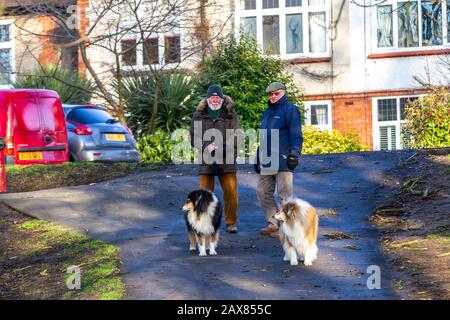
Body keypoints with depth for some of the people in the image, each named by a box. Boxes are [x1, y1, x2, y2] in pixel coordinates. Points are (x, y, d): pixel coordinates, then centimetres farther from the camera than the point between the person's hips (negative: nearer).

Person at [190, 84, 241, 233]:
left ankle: (231, 223, 13)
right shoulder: (199, 115, 5)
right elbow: (193, 137, 4)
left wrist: (223, 147, -16)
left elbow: (236, 136, -2)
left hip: (227, 160, 0)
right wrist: (206, 147, -14)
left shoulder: (230, 113, 3)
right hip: (206, 160, 1)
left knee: (231, 192, -1)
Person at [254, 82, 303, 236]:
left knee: (284, 193, -5)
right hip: (267, 161, 8)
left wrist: (294, 154, -18)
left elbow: (296, 135, -10)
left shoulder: (290, 109, -2)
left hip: (283, 160, -8)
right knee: (263, 191, 7)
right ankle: (273, 223, 15)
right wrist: (258, 158, 23)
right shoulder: (267, 112, 22)